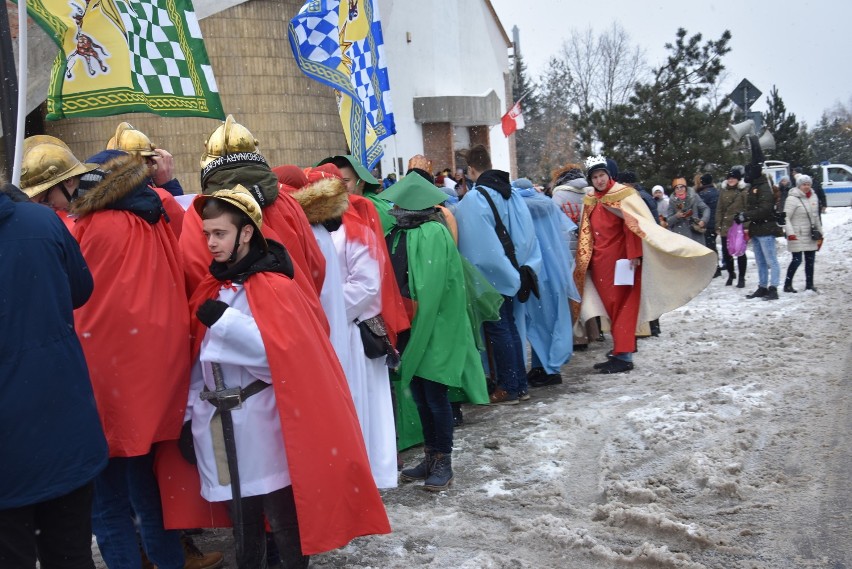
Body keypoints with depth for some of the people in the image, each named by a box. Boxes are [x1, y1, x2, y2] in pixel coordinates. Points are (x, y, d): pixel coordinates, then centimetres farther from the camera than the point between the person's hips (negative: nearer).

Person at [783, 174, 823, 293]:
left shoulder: (814, 196, 11)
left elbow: (816, 217, 19)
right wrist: (790, 233, -23)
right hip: (797, 236, -7)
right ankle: (787, 285, 2)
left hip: (811, 236, 7)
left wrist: (820, 233, 18)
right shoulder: (792, 198, -11)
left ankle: (809, 284, 21)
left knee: (810, 260, 10)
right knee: (797, 260, -9)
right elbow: (786, 217, -15)